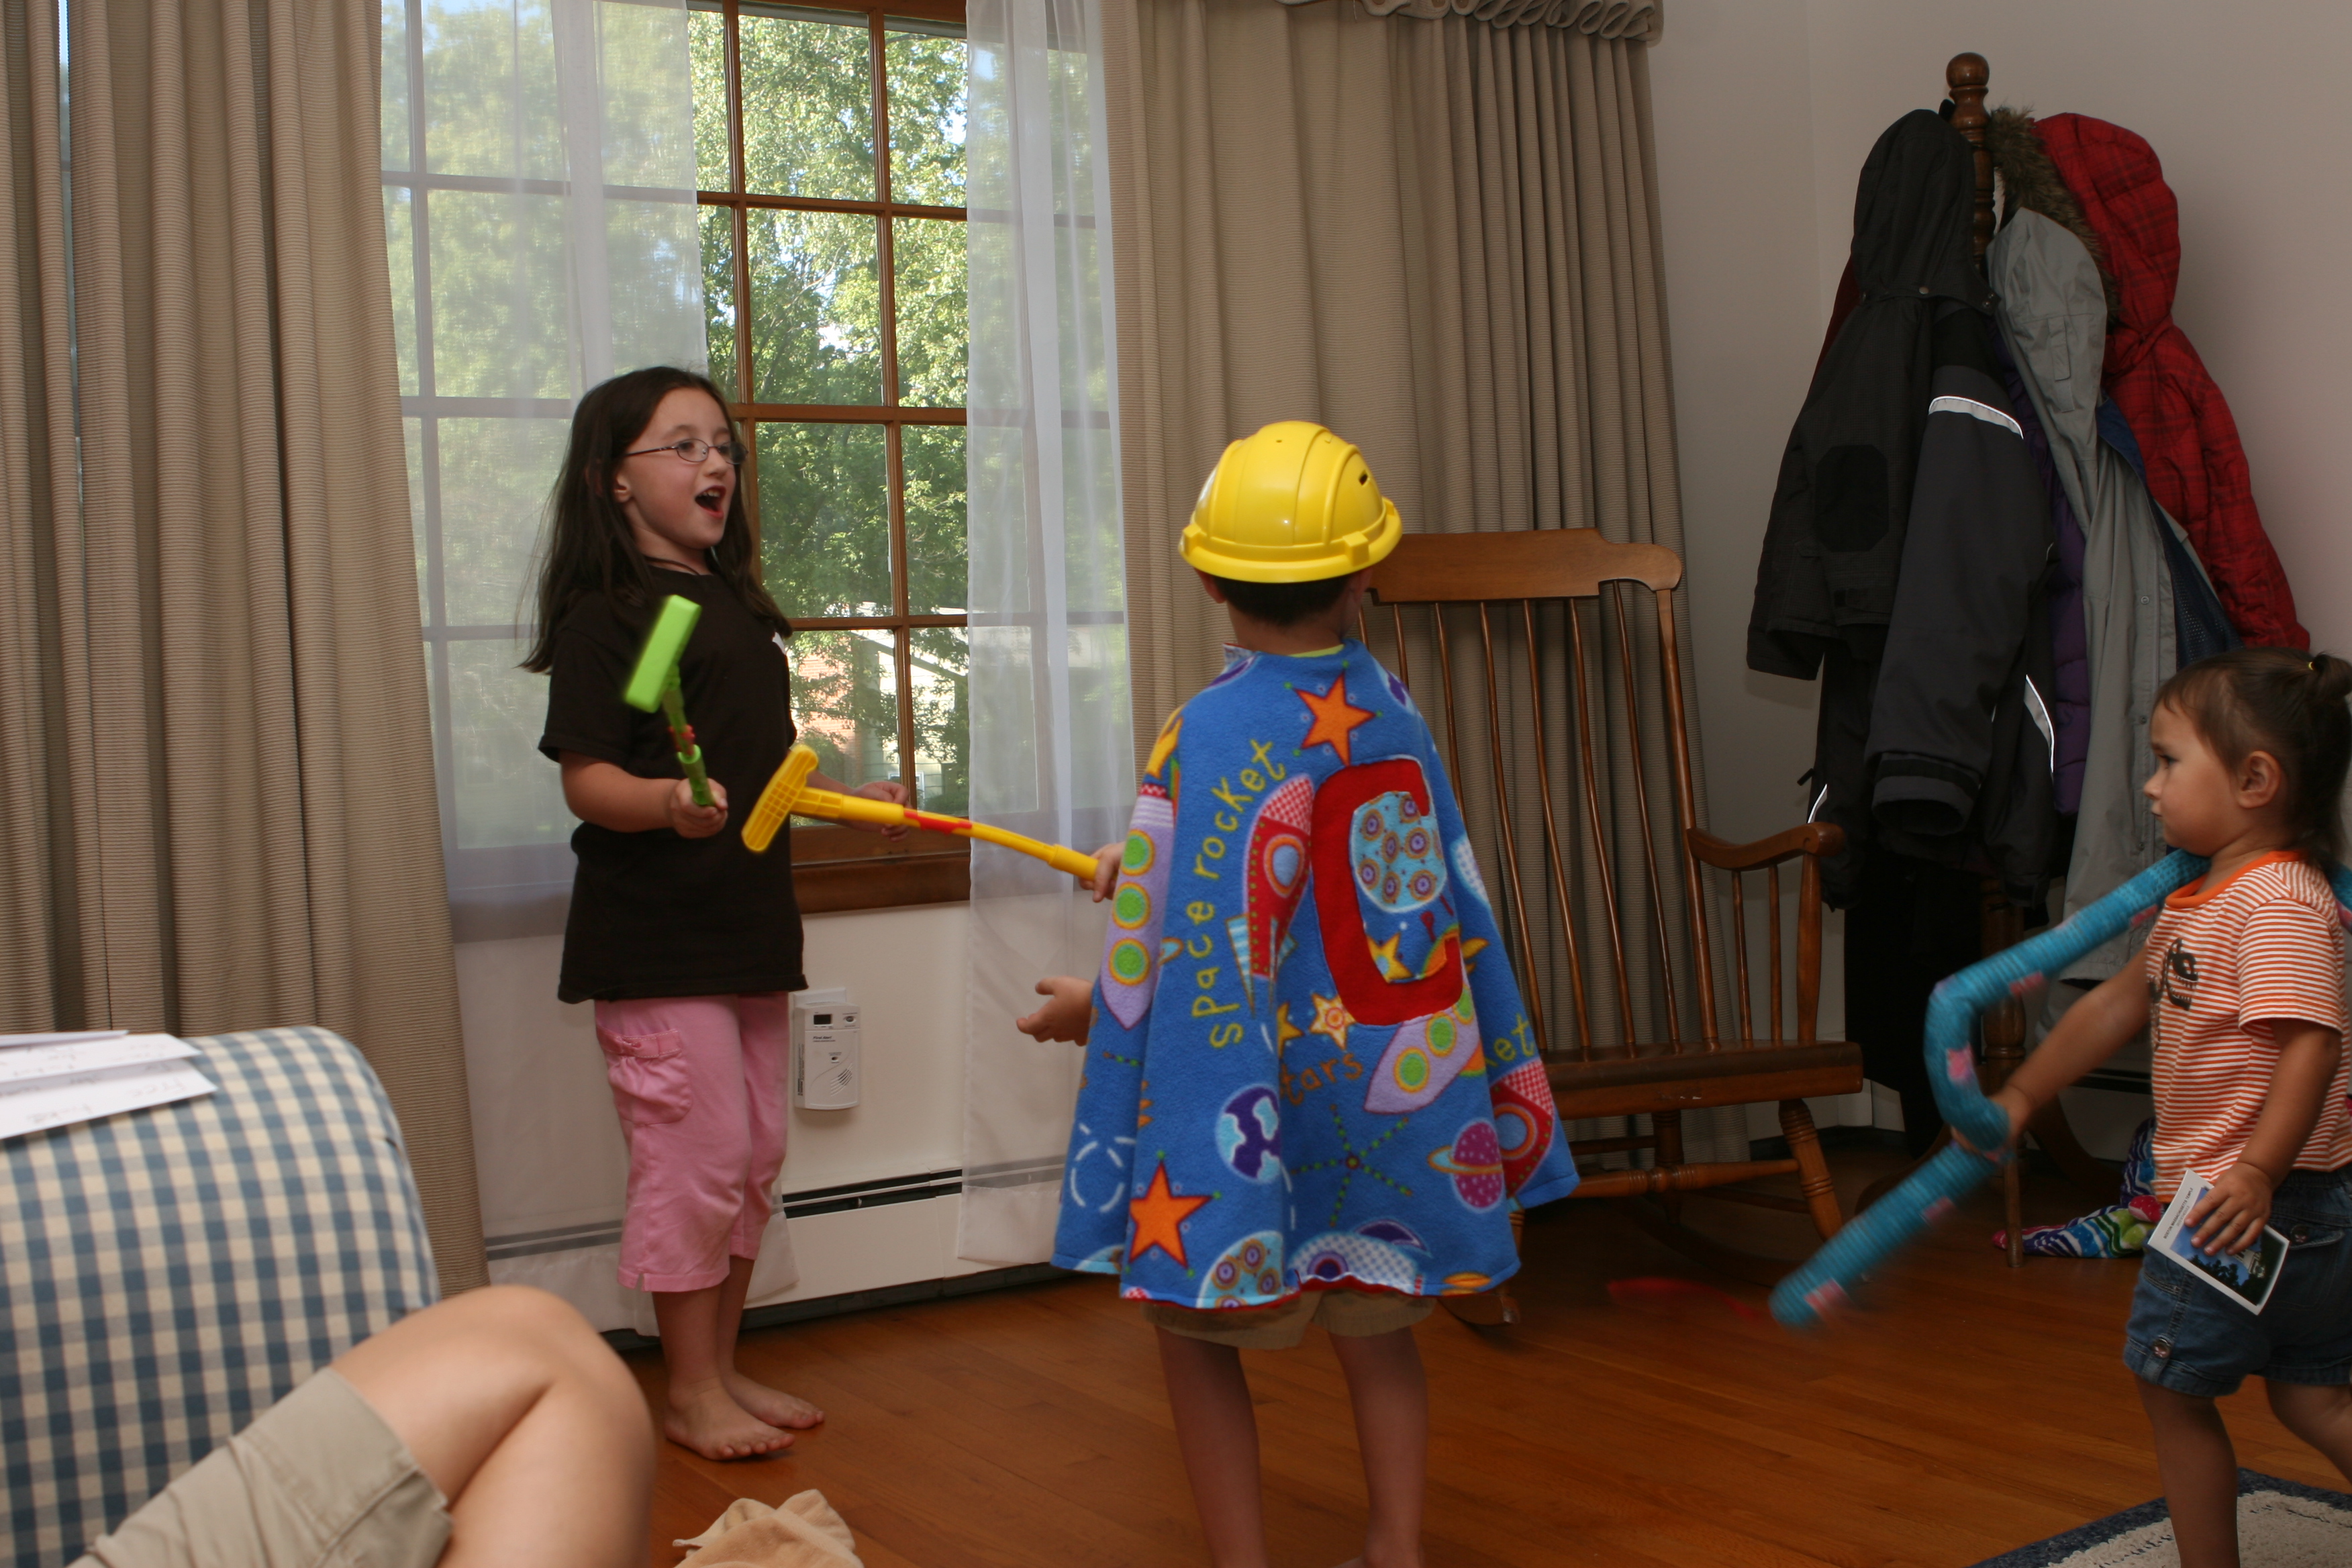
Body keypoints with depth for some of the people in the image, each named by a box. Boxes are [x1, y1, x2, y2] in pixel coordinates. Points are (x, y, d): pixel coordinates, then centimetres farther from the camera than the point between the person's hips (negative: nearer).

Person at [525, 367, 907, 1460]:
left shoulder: (737, 604, 16)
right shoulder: (603, 614, -10)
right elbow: (587, 779, -19)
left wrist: (855, 799, 20)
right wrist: (667, 804, -36)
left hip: (749, 928, 8)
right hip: (654, 939, -8)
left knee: (754, 1159, 13)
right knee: (697, 1156, -4)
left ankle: (722, 1365, 26)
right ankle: (691, 1392, 11)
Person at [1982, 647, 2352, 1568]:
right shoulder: (2200, 901, 11)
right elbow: (2122, 1005, 20)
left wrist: (2257, 1171, -39)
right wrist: (2021, 1096, 24)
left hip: (2246, 1208, -9)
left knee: (2173, 1388, 5)